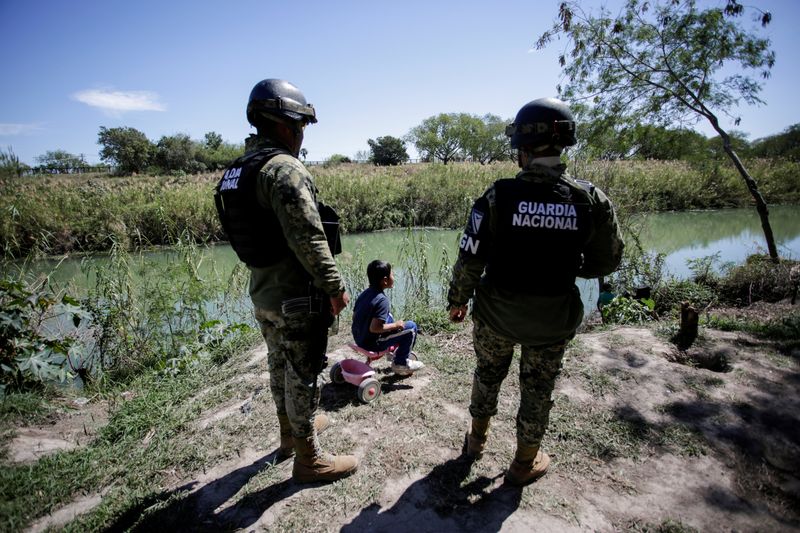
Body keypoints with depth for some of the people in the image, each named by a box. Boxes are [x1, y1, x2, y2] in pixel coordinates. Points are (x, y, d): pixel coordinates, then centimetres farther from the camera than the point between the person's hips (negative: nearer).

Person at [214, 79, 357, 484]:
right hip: (297, 298, -9)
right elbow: (308, 239, -25)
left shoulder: (236, 171, 10)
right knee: (302, 374, 5)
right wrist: (334, 287, -17)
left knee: (280, 366, 22)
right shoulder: (285, 169, -20)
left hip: (262, 292, 9)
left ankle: (291, 432, 44)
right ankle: (308, 459, 22)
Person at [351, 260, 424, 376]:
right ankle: (400, 364, 9)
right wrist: (396, 325, -15)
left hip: (358, 338, 9)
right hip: (372, 343, -9)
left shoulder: (364, 293, 2)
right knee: (411, 327, -3)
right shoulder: (382, 300, -23)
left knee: (388, 316, 28)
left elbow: (354, 317, 11)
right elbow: (374, 328, -29)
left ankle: (395, 351, 37)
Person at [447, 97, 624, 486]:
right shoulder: (591, 201, -12)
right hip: (553, 320, 1)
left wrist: (457, 300, 1)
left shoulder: (498, 196, -18)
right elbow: (606, 262, 0)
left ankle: (477, 439, 46)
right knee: (538, 388, 20)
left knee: (487, 375, 23)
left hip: (496, 313, 0)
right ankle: (525, 463, 39)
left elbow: (470, 259, -14)